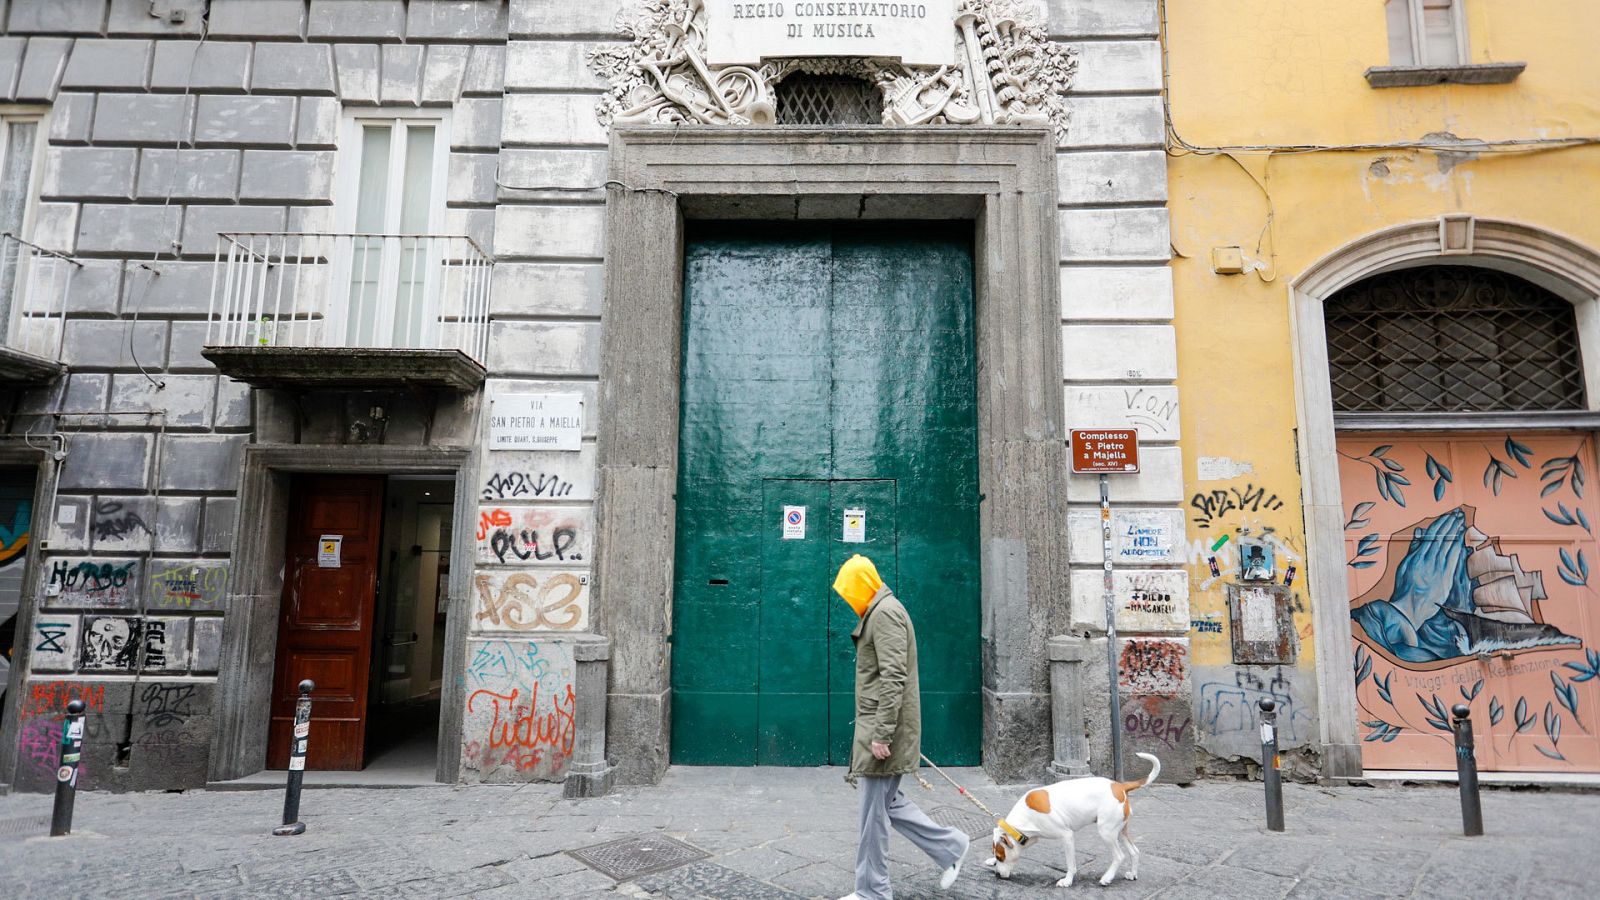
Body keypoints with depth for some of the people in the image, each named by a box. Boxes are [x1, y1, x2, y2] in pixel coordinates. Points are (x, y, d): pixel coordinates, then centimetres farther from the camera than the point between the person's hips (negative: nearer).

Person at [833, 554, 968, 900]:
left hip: (883, 728, -10)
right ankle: (950, 846, 25)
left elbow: (893, 678, -23)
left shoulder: (884, 612, -15)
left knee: (874, 813, 1)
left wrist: (882, 734, -23)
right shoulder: (880, 612, 16)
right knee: (885, 802, 16)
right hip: (875, 726, 10)